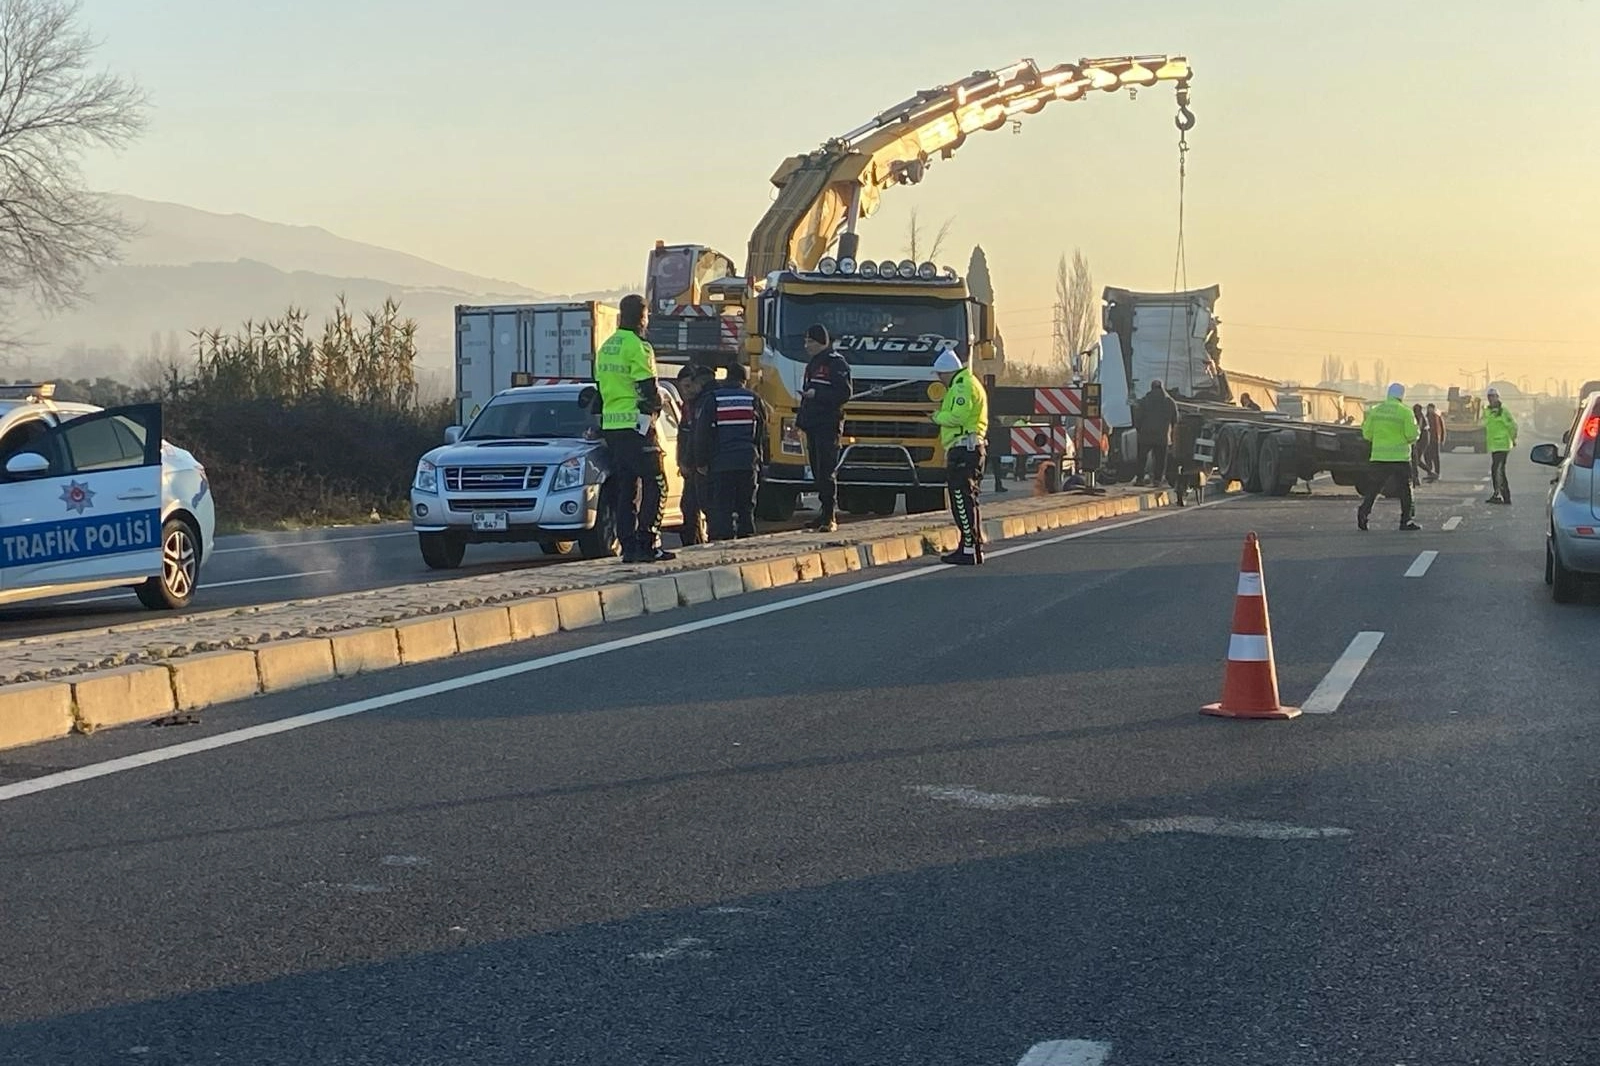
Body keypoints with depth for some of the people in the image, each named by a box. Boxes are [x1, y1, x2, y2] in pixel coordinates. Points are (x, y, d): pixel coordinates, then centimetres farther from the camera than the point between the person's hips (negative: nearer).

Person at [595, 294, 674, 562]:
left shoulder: (605, 348, 15)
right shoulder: (638, 348, -12)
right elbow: (648, 390, -14)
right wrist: (655, 408, 6)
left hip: (611, 427, 8)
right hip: (637, 426, -8)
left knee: (626, 489, 10)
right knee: (654, 485, -4)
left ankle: (629, 546, 9)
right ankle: (647, 544, -9)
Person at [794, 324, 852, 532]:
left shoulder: (836, 363, -7)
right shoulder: (813, 364, 20)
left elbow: (844, 393, -15)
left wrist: (817, 394, -20)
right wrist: (800, 418, 20)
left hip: (829, 425, -9)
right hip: (813, 425, 9)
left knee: (827, 472, -12)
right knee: (817, 471, 9)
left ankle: (830, 517, -12)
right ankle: (827, 513, 15)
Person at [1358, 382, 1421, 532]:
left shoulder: (1375, 410, 3)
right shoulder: (1405, 412, -7)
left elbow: (1367, 434, 5)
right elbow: (1411, 435, -10)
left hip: (1378, 458, 3)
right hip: (1400, 458, -3)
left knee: (1373, 488, 8)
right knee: (1405, 489, 9)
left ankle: (1364, 511, -12)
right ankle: (1405, 521, 8)